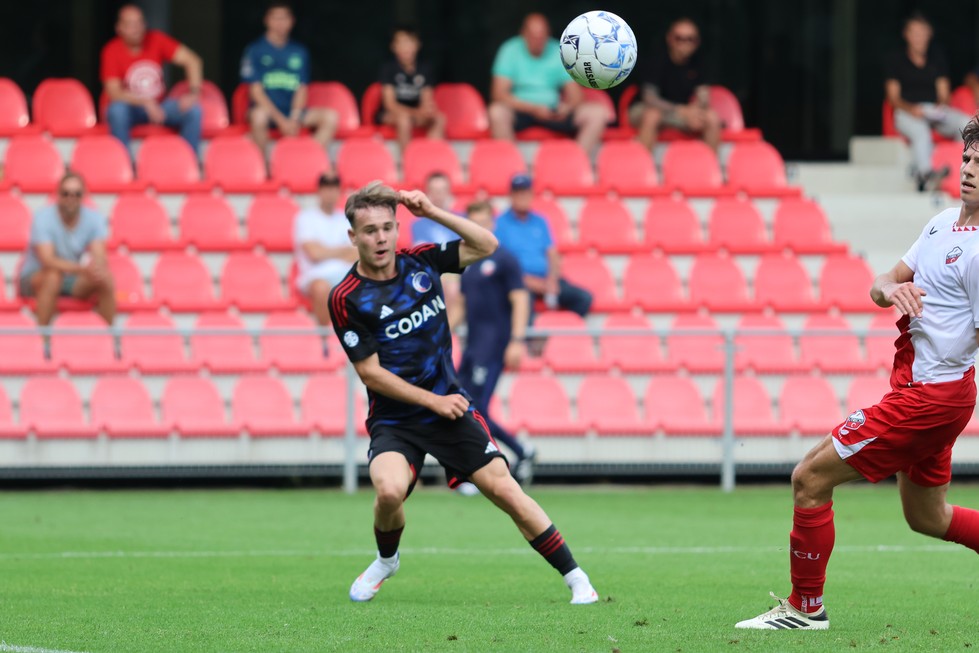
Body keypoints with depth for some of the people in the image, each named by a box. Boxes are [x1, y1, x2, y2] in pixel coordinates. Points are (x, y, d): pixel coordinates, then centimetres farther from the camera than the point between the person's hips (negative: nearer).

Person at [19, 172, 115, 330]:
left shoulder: (94, 218, -7)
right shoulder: (43, 217, -19)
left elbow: (99, 257, -18)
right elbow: (47, 260, -31)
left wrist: (98, 267, -44)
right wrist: (81, 268, -46)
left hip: (74, 281, 4)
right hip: (35, 277, -4)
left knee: (106, 280, -23)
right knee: (53, 275, -38)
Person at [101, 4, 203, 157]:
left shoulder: (156, 40, -7)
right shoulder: (112, 51, -13)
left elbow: (192, 60, -11)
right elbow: (114, 92, -19)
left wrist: (193, 93, -26)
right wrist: (146, 103, -32)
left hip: (158, 106, 3)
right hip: (131, 107, -3)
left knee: (193, 109, -22)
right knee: (117, 109, -36)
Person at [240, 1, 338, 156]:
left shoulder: (299, 52, 13)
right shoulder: (255, 50, 0)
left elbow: (302, 89, 8)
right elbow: (256, 91, -6)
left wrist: (294, 119, -11)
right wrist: (281, 120, -16)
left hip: (293, 112, 4)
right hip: (267, 110, -4)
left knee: (331, 116, -19)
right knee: (259, 115, -40)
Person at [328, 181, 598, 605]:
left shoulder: (420, 262, 0)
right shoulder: (346, 299, -11)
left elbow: (486, 245, 2)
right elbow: (371, 374, -11)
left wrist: (432, 213, -10)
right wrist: (432, 401, -12)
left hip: (449, 405, 3)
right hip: (394, 420, -3)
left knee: (505, 490, -5)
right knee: (390, 491, -28)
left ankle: (576, 578, 4)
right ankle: (386, 561, 5)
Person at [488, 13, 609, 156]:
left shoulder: (560, 53, 4)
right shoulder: (510, 51, -3)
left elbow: (575, 95, 4)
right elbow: (499, 94, -11)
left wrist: (567, 107, -22)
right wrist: (533, 109, -24)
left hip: (554, 113, 3)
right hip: (521, 110, -3)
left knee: (598, 114, -19)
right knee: (497, 112, -37)